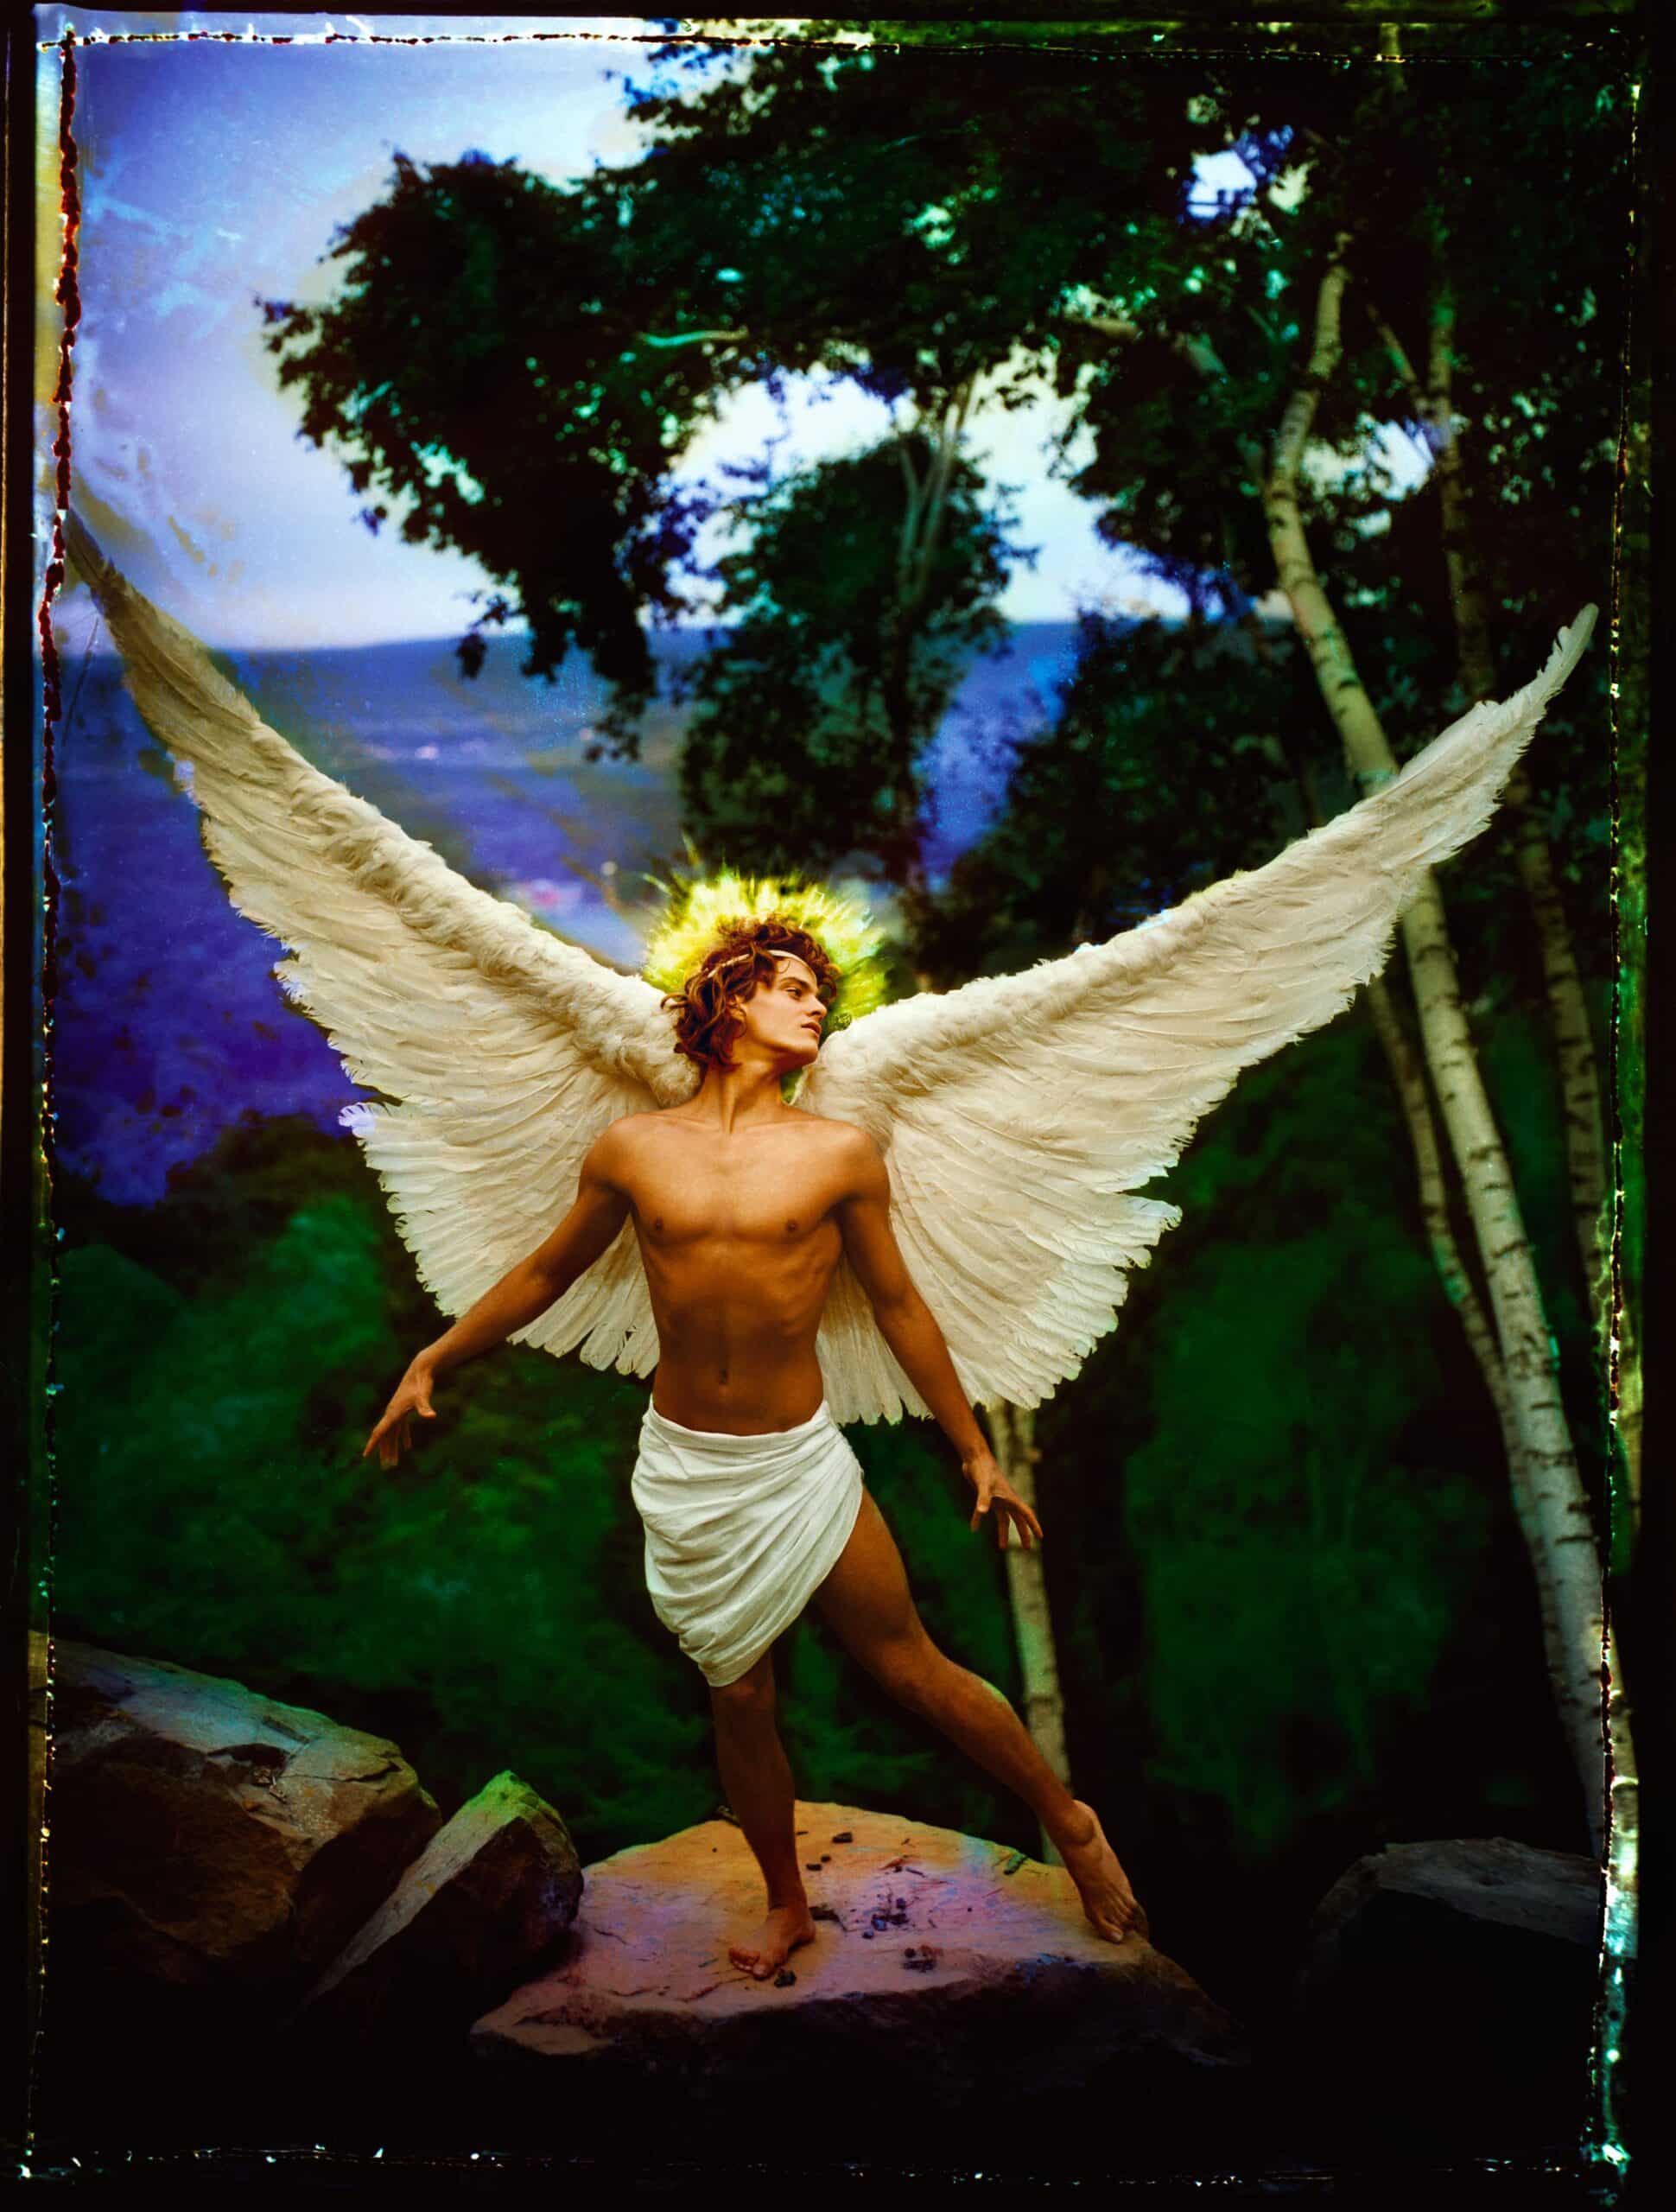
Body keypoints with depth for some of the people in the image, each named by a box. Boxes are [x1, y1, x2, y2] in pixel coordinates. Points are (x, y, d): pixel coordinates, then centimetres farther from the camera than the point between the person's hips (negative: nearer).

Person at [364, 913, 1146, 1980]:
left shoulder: (840, 1154, -5)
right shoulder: (633, 1149, -3)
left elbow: (899, 1305, 4)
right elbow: (549, 1271, 12)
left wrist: (977, 1453, 7)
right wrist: (432, 1362, 14)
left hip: (801, 1463, -1)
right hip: (685, 1472, 1)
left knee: (913, 1667, 5)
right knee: (741, 1700, 12)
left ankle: (1071, 1823, 27)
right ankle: (788, 1906, 34)